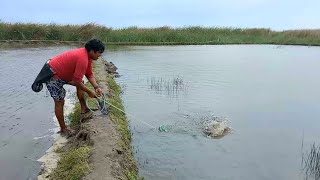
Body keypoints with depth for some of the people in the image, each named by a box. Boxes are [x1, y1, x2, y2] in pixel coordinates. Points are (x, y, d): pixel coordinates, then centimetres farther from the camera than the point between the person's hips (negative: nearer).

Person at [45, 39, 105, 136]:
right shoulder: (83, 58, -31)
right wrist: (89, 92, -16)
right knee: (59, 102, -1)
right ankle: (63, 129, 13)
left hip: (63, 73, 10)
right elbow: (77, 81, -27)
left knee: (81, 84, 12)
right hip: (52, 76, -10)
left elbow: (89, 74, 3)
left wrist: (96, 87, -9)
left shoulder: (88, 55, -1)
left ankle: (84, 110, 14)